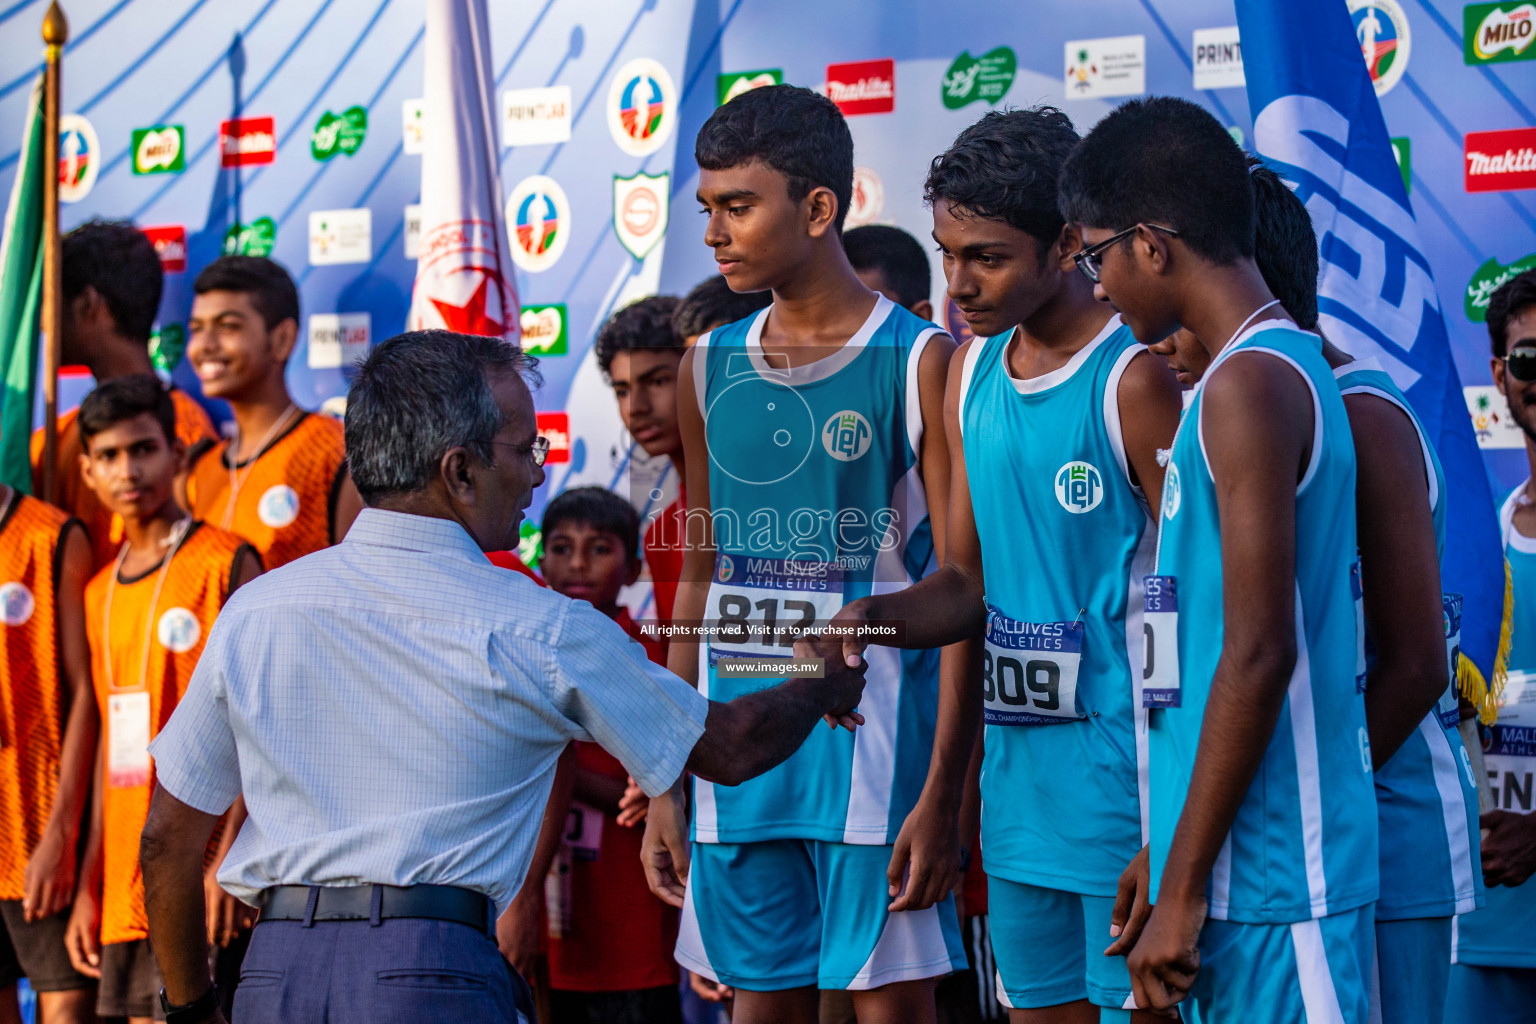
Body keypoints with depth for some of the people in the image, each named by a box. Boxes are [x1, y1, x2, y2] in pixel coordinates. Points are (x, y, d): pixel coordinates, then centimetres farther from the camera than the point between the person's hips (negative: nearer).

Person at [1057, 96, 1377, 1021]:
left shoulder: (1250, 386, -14)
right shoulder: (1288, 370, 16)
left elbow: (1257, 654, -19)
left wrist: (1183, 886, -16)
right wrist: (1170, 862, 21)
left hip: (1268, 875, -9)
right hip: (1247, 868, 9)